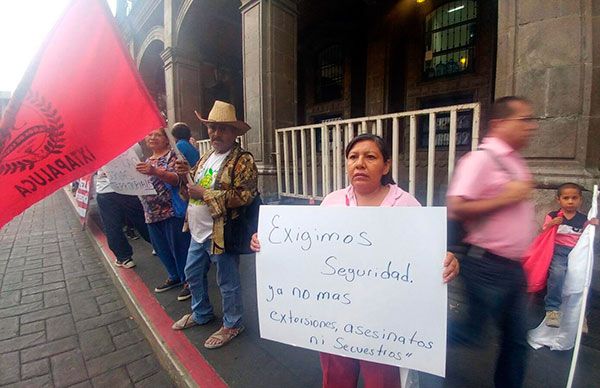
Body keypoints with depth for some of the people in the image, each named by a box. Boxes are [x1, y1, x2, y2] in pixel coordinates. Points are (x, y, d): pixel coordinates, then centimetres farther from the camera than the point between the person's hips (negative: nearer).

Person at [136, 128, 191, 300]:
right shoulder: (148, 161, 17)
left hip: (172, 211, -8)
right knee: (161, 248, 16)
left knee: (179, 247, 0)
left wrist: (155, 172, -34)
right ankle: (174, 277, 33)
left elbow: (176, 179, -21)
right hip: (152, 213, 8)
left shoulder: (172, 156, -7)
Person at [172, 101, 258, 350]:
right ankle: (201, 314, 48)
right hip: (198, 231, 9)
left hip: (220, 234, -9)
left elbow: (244, 197, -25)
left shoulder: (243, 160, -16)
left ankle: (232, 325, 32)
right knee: (193, 274, 24)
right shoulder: (207, 156, 11)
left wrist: (204, 193, -23)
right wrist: (189, 174, 0)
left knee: (227, 283, 8)